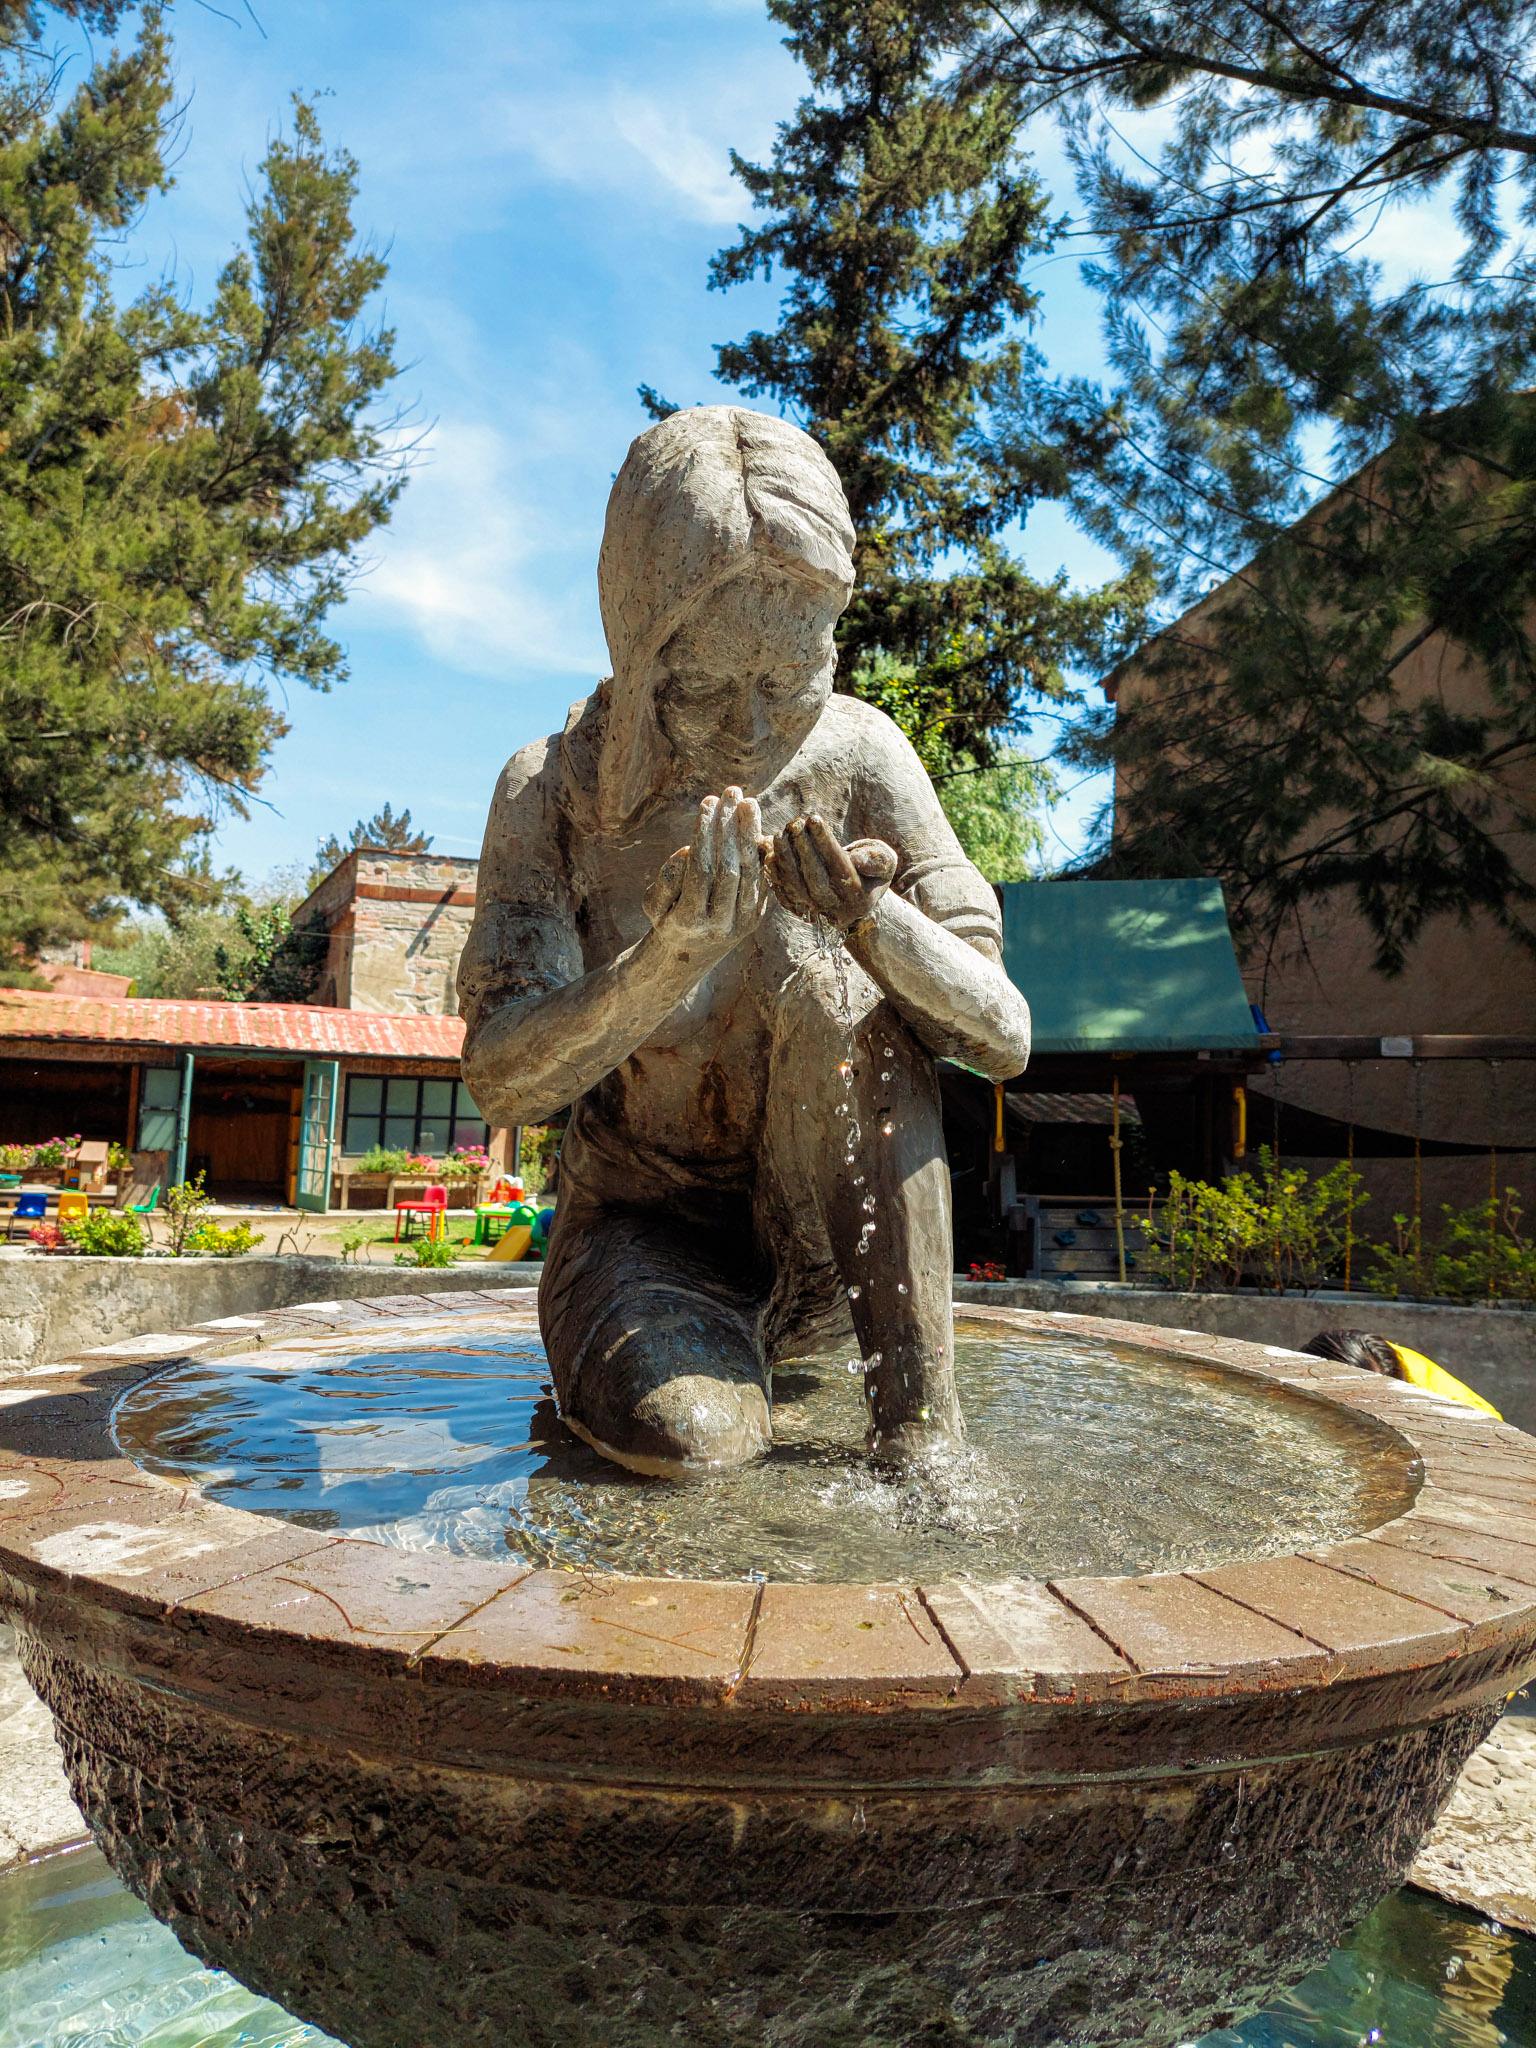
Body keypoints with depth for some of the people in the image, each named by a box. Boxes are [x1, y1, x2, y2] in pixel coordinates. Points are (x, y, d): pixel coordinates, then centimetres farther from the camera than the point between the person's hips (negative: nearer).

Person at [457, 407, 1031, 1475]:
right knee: (682, 1432, -30)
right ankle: (615, 1351, 9)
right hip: (650, 1225, 0)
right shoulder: (553, 789, -11)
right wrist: (667, 954, -38)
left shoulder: (856, 755, -11)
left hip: (832, 1222, 0)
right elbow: (501, 1080, -20)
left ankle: (920, 1399, -19)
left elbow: (1004, 1038, -15)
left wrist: (875, 917, -36)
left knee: (808, 962, -27)